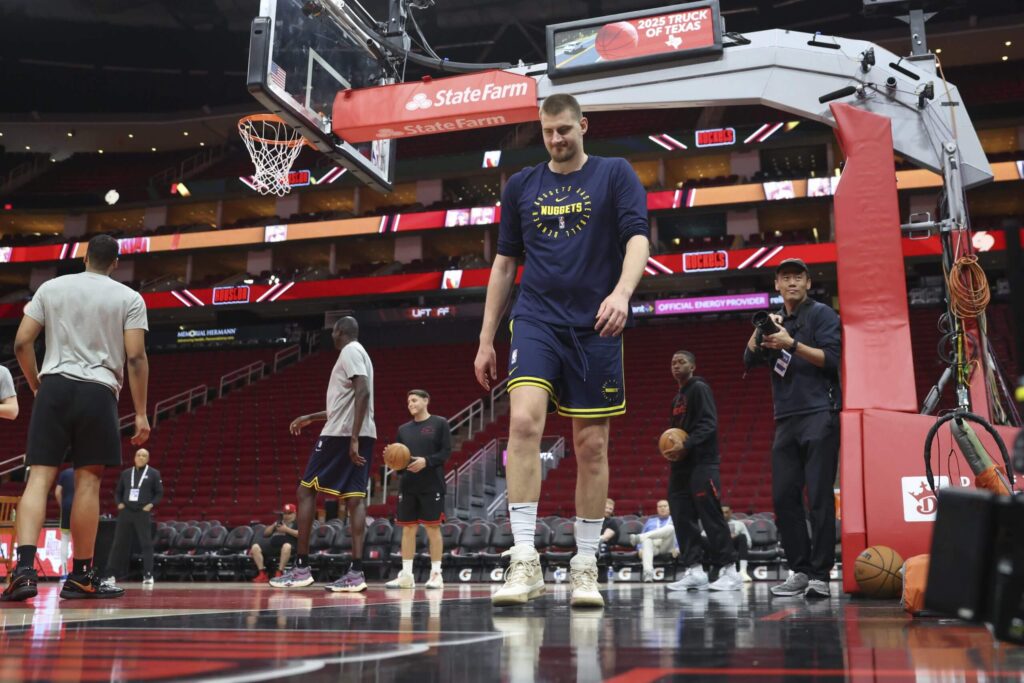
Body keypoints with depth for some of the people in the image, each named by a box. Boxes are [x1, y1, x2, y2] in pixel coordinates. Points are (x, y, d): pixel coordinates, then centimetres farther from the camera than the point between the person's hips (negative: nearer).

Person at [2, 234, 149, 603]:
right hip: (98, 392, -2)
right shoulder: (129, 298, 4)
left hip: (54, 386, 2)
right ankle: (80, 577, 10)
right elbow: (136, 357, -4)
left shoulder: (51, 287, 11)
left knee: (39, 477, 2)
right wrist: (140, 413, -1)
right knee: (87, 481, 3)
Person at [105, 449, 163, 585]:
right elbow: (118, 492, 18)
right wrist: (119, 503, 2)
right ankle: (111, 574, 10)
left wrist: (151, 504, -11)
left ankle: (148, 575, -3)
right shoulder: (126, 473, 13)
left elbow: (159, 492, 2)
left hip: (143, 513, -3)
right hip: (126, 512, 3)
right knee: (119, 543, 4)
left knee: (146, 544, -5)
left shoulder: (153, 473, 3)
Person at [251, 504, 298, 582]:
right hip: (273, 546, 6)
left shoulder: (297, 523, 15)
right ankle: (262, 574, -23)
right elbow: (265, 533, 27)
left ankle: (279, 573, -40)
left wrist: (286, 529, -6)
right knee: (255, 547, -15)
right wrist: (273, 526, 9)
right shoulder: (278, 522, 31)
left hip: (287, 546, -6)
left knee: (287, 546, -41)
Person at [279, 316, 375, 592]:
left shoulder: (350, 352, -6)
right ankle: (356, 572, -6)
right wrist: (311, 418, 36)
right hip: (363, 435, 9)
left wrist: (353, 438, -26)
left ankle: (301, 567, -3)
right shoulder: (358, 354, 24)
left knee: (305, 490, -2)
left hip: (342, 434, -9)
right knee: (355, 497, 1)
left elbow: (363, 393, -21)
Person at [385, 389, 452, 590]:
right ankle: (406, 575, 7)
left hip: (431, 485, -5)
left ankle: (436, 574, 3)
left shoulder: (439, 424, 1)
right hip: (408, 485, 5)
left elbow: (446, 452, -5)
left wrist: (426, 461, -19)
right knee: (408, 528, 4)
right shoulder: (404, 429, 16)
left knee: (433, 527, -3)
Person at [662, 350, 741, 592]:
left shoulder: (700, 389, -4)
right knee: (683, 518, 3)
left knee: (711, 517, -10)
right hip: (680, 465, 9)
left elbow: (709, 423, -15)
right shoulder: (677, 398, 21)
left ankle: (729, 570, -5)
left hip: (702, 463, -9)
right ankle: (695, 570, 6)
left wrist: (687, 444, -25)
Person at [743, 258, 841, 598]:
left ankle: (820, 575, -5)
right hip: (786, 421, 6)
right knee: (784, 497, 2)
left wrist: (793, 344, -18)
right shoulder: (775, 321, 20)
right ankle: (800, 571, 9)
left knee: (819, 497, -8)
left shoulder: (822, 314, 3)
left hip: (819, 415, -6)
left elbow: (831, 358, -9)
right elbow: (750, 359, 8)